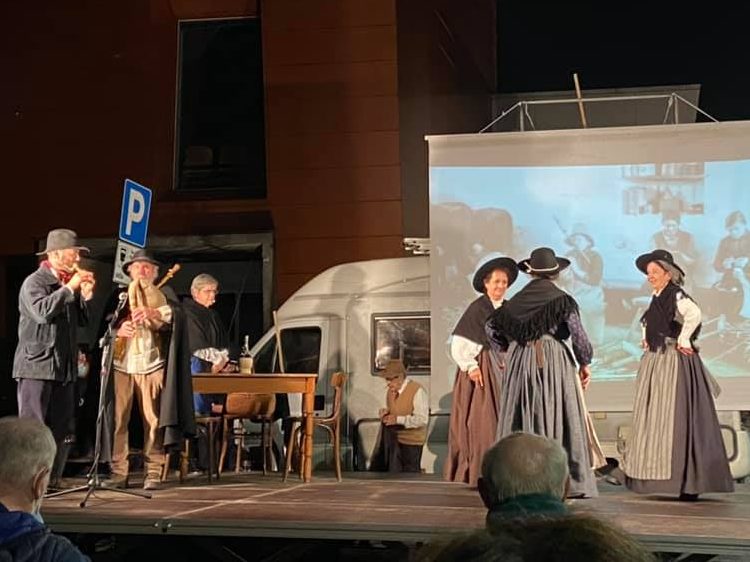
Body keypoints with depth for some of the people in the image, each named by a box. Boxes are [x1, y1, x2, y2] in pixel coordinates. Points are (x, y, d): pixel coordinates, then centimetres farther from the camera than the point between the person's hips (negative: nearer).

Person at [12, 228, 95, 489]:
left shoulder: (68, 284, 17)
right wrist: (69, 289, -17)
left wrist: (85, 295, 5)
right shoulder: (34, 282, -6)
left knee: (63, 431, 6)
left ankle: (52, 479, 13)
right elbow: (42, 311, -24)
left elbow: (81, 321, 19)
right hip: (37, 367, -8)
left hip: (64, 367, 8)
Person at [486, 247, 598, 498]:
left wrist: (507, 350, 22)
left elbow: (491, 326, 10)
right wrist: (585, 362, 6)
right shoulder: (561, 299, -5)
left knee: (522, 418, 8)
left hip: (520, 363, 3)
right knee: (556, 418, 0)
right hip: (554, 361, -3)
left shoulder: (518, 299, 7)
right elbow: (578, 334, -8)